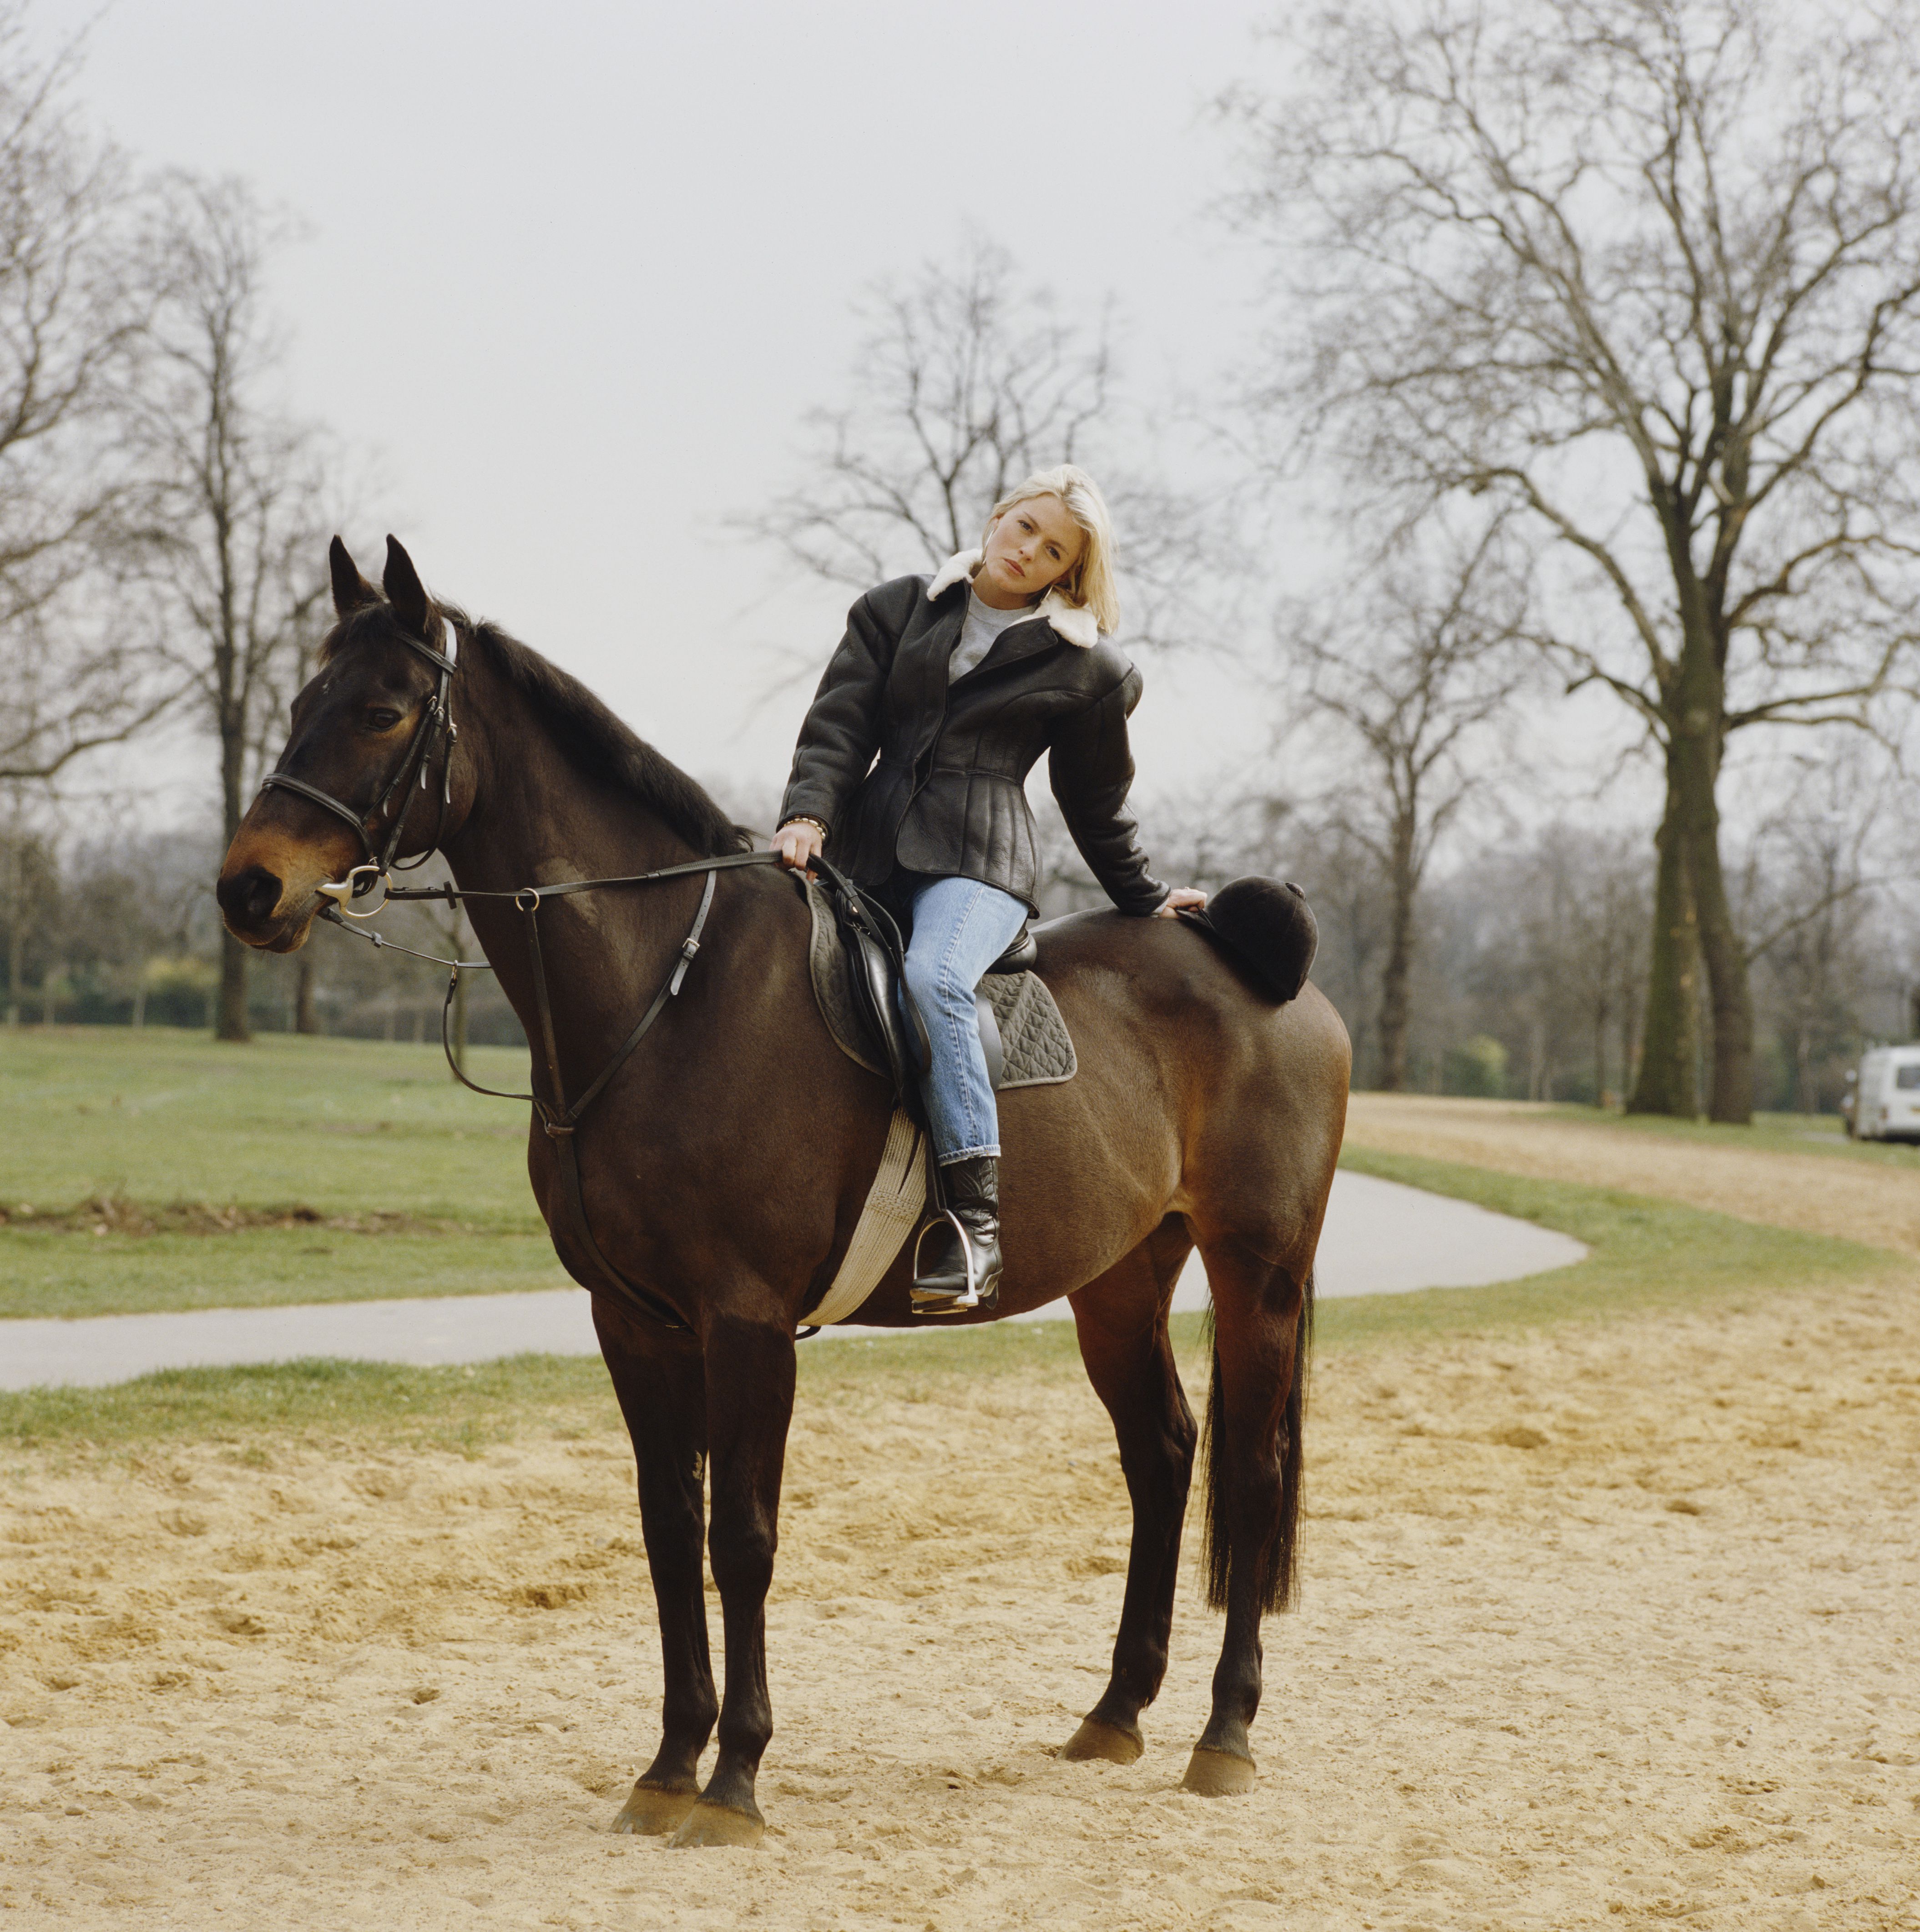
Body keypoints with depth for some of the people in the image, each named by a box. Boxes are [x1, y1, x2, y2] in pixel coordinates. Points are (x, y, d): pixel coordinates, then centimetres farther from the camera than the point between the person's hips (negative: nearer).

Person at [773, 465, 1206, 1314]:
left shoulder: (1086, 669, 11)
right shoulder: (894, 611, 16)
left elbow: (1097, 802, 21)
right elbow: (839, 723, 5)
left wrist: (1146, 900, 26)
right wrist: (807, 811, -12)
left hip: (978, 861, -4)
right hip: (865, 853, 5)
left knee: (933, 979, -34)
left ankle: (975, 1217, -38)